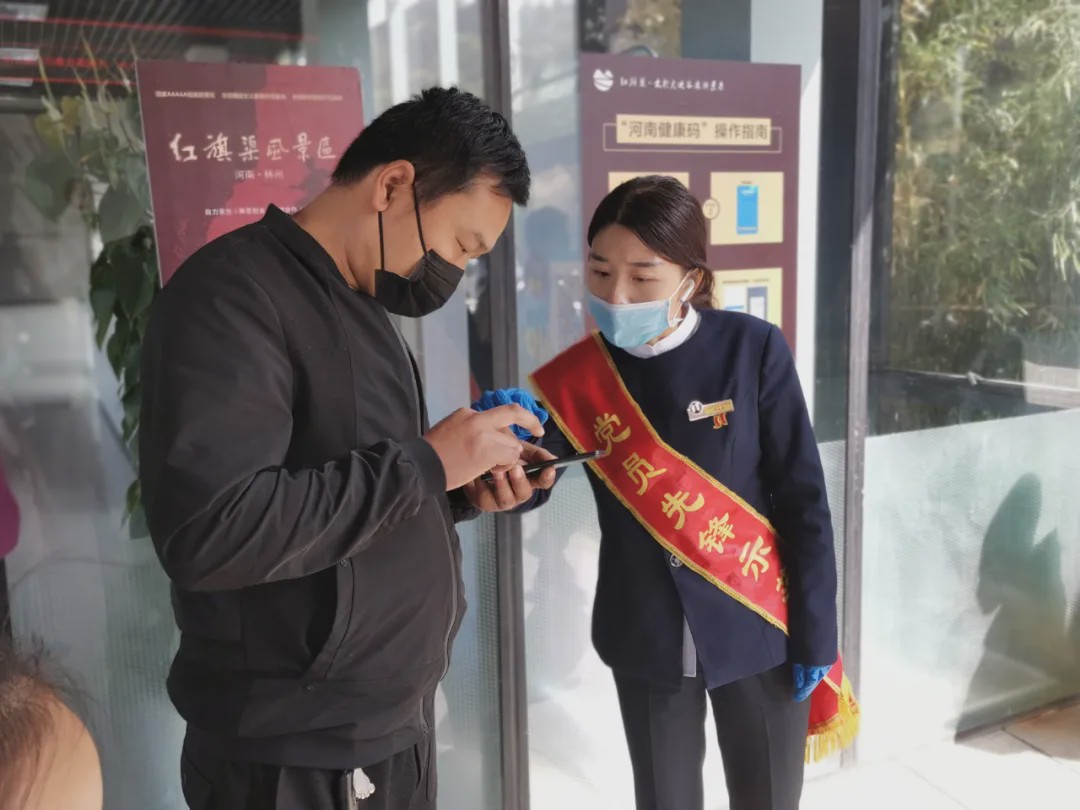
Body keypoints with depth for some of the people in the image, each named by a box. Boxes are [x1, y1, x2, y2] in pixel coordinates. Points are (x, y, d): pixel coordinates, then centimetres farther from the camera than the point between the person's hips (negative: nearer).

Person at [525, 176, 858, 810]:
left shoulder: (752, 349, -12)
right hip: (647, 638, 2)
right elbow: (525, 490, -6)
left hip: (758, 630, -1)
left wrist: (814, 636, -5)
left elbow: (804, 501, -8)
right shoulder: (580, 377, -7)